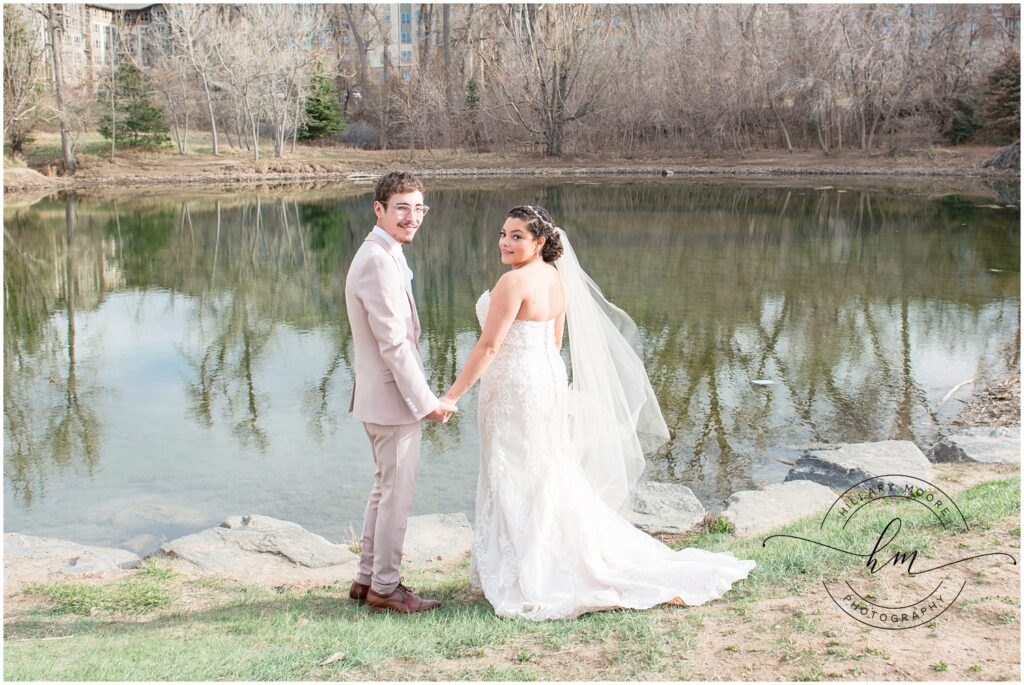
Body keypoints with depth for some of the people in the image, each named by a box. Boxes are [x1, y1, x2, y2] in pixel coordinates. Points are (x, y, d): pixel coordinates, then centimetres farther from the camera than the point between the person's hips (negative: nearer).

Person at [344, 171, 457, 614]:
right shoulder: (379, 262, -21)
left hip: (381, 395, 11)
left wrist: (421, 395, 19)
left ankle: (368, 578, 31)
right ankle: (384, 587, 15)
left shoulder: (382, 256, 13)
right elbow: (393, 344, -24)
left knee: (386, 488, 20)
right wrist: (426, 401, -19)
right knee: (398, 492, 2)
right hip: (392, 398, -11)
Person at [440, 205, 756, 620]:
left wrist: (453, 394, -17)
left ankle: (527, 583, 10)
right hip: (548, 380, 9)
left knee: (517, 484, 1)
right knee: (547, 480, 17)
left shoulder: (514, 282, -20)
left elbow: (489, 345, -21)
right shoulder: (555, 277, 9)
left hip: (515, 391, -9)